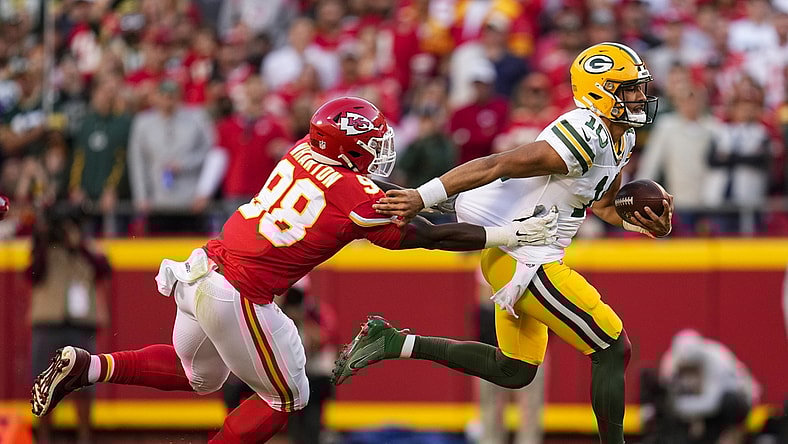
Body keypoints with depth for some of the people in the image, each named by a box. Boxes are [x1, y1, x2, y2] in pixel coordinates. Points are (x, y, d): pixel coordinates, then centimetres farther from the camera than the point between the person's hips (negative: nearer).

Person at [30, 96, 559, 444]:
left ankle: (85, 367, 20)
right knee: (285, 398, 13)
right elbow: (428, 236, -4)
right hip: (239, 295, -7)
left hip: (203, 270, 7)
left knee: (196, 374, 30)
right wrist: (511, 235, 2)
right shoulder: (358, 199, -13)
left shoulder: (304, 153, 6)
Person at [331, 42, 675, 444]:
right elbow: (498, 166, -26)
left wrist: (644, 224, 2)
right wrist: (422, 198, -28)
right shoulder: (585, 136, -23)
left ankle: (392, 343, 19)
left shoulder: (621, 139, 8)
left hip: (515, 256, 10)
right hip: (524, 264, -10)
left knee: (513, 371, 20)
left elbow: (601, 205, 23)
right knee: (612, 351, -3)